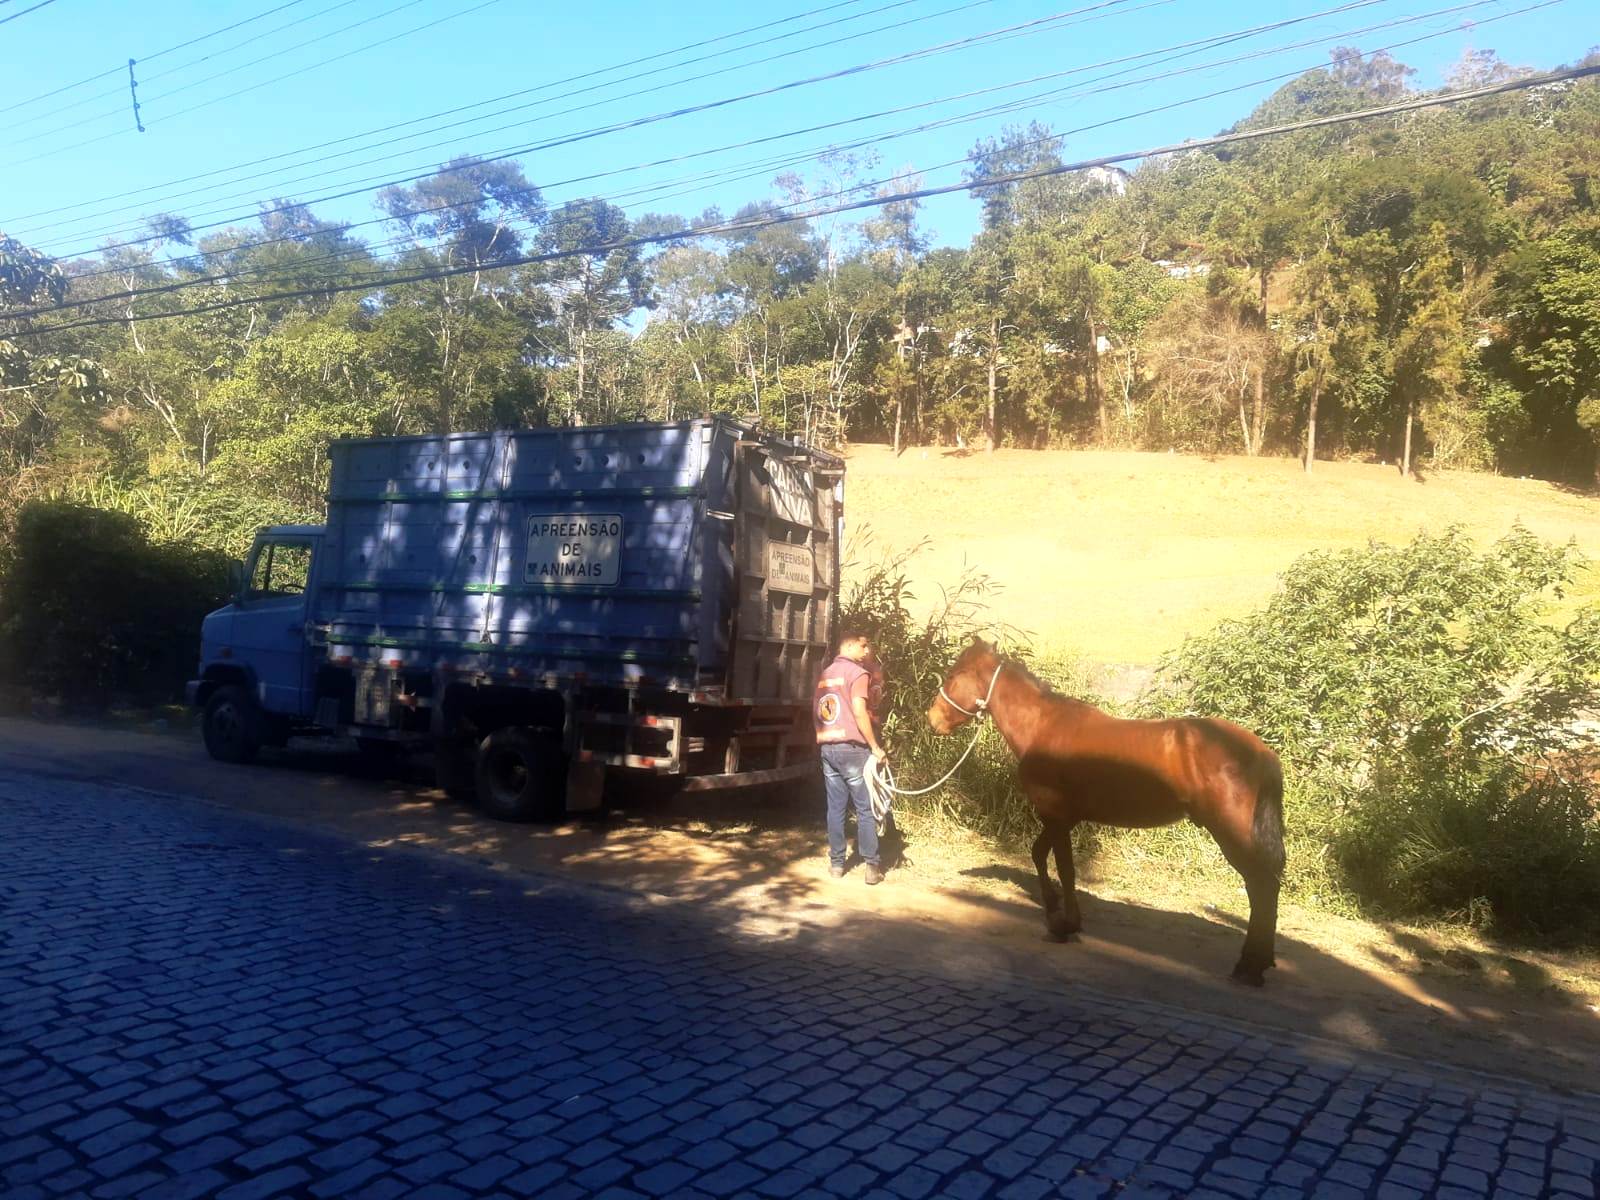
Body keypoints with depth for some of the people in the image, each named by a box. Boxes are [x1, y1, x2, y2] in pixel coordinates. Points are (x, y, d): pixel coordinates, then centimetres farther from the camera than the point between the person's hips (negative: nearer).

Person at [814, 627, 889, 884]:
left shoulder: (825, 674, 15)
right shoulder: (858, 672, -9)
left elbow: (817, 712, 17)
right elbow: (859, 711, -18)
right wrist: (875, 747, -15)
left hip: (828, 748, 7)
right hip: (852, 748, -7)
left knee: (835, 808, 10)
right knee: (865, 809, 0)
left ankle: (836, 863, 12)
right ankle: (872, 866, 1)